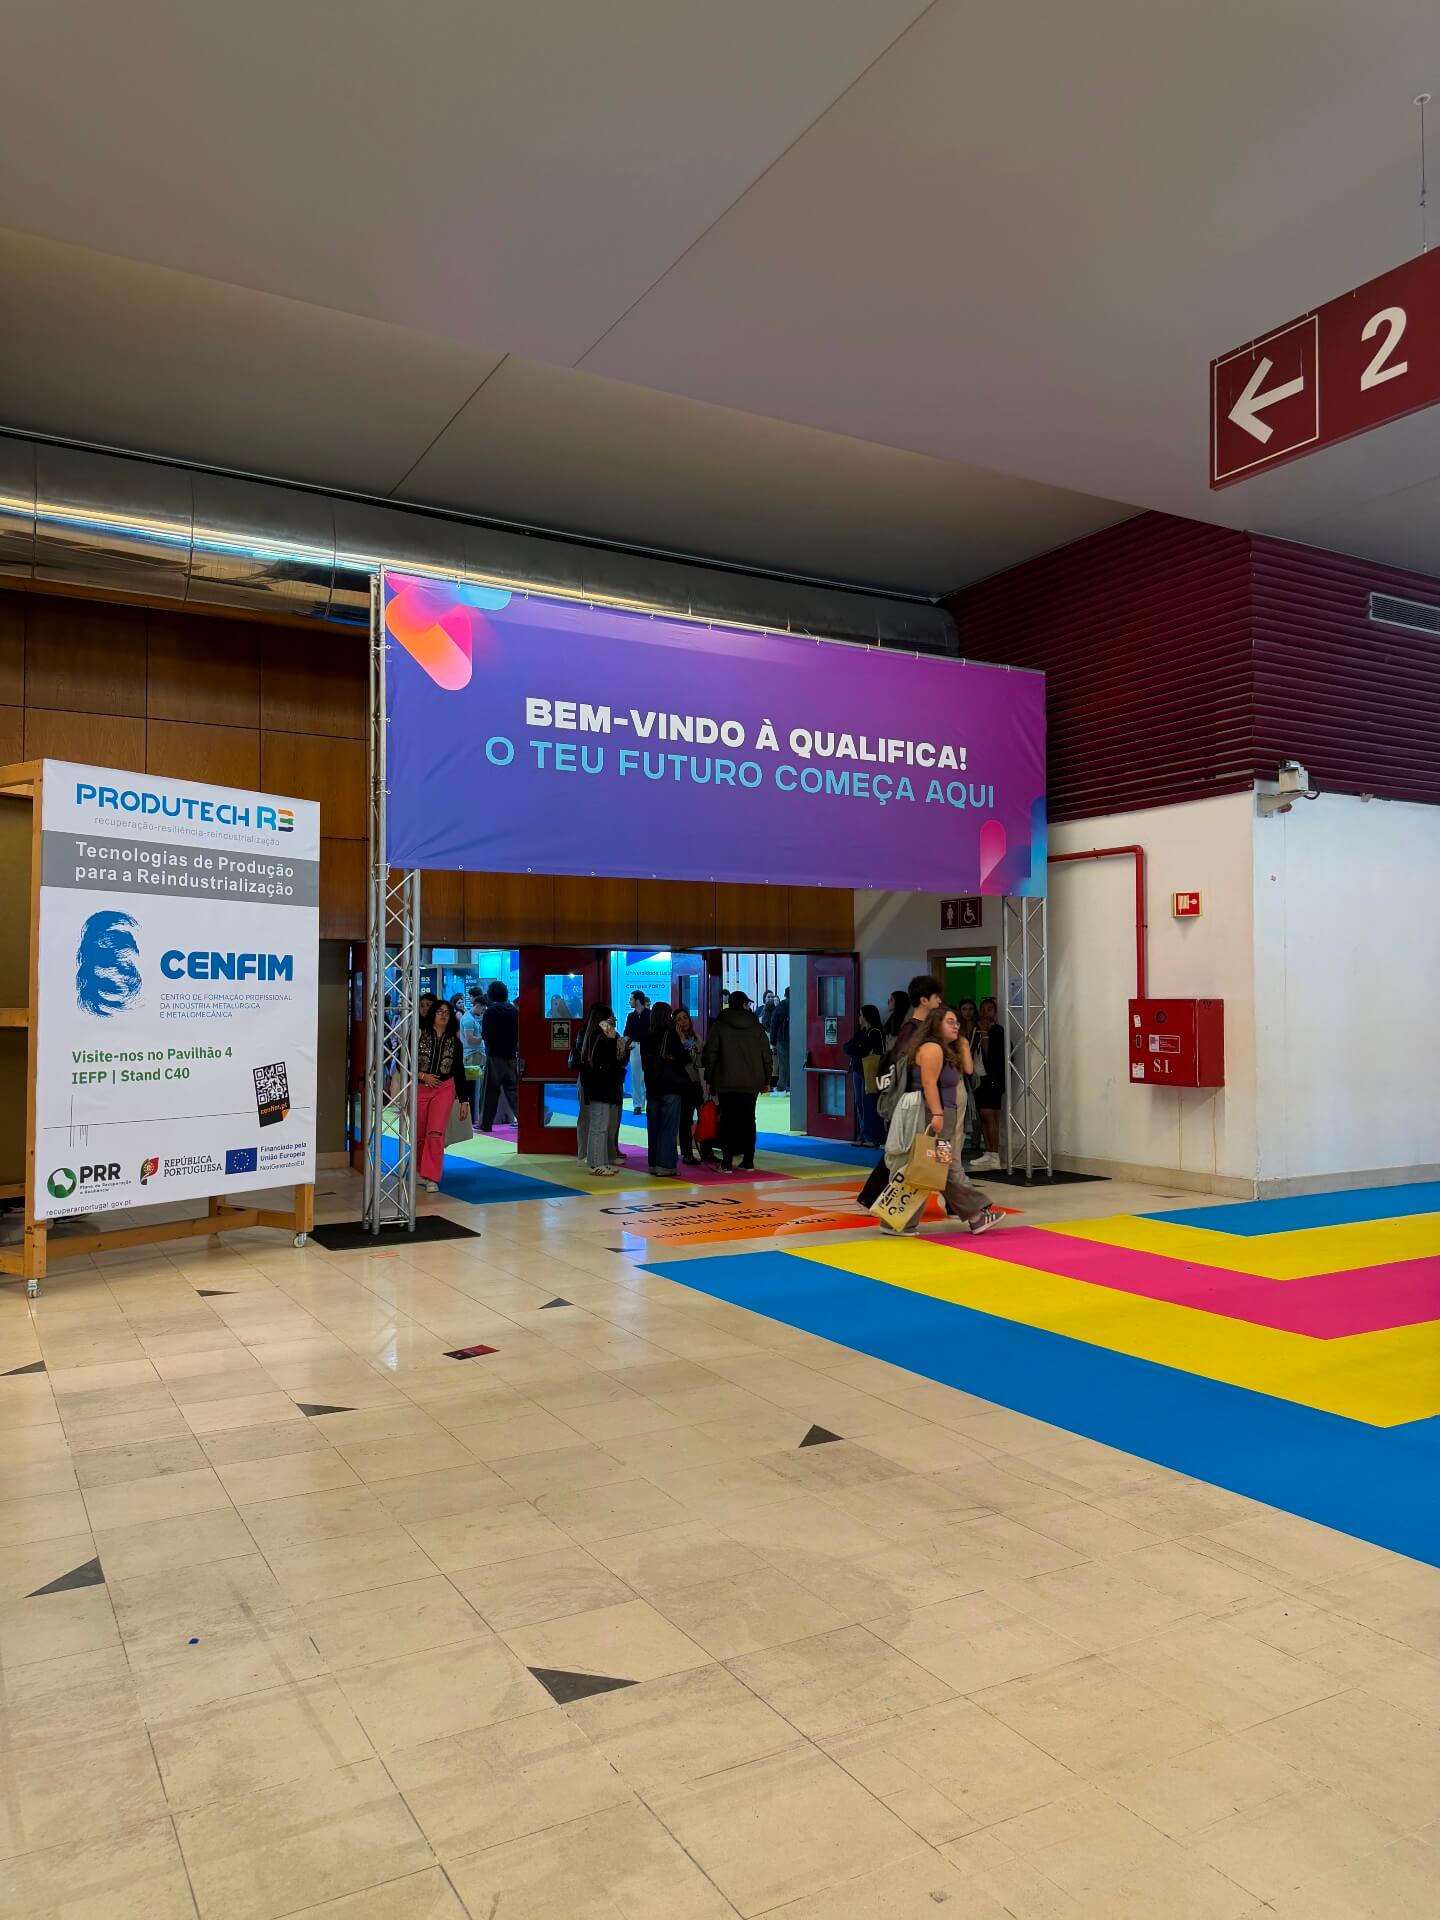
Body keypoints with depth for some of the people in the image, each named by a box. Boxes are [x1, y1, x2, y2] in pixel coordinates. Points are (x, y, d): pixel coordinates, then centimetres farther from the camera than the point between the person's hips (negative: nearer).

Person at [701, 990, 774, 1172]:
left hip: (726, 1082, -2)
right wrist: (766, 1080, 13)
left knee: (727, 1120, 1)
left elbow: (709, 1054, -4)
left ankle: (727, 1162, -3)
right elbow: (767, 1055, 6)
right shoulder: (756, 1026, 5)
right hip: (752, 1083, 2)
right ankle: (748, 1161, 10)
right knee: (748, 1120, 10)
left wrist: (709, 1078, 3)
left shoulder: (719, 1025, -1)